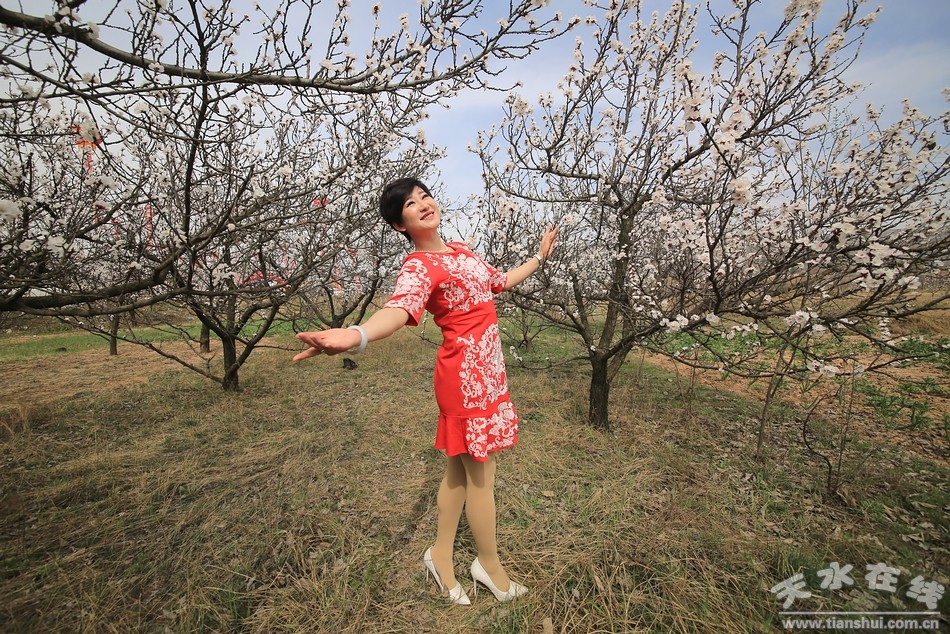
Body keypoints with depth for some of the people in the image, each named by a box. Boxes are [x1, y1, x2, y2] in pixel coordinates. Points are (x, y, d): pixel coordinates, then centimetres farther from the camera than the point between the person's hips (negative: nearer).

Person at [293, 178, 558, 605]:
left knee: (459, 469, 19)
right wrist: (356, 335, -57)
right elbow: (399, 308, -35)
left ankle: (441, 555, 39)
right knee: (480, 475, 9)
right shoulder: (419, 267, -14)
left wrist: (540, 257, 36)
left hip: (486, 370, 9)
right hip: (467, 373, -8)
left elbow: (500, 281, 26)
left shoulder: (460, 250, 14)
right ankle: (490, 565, 35)